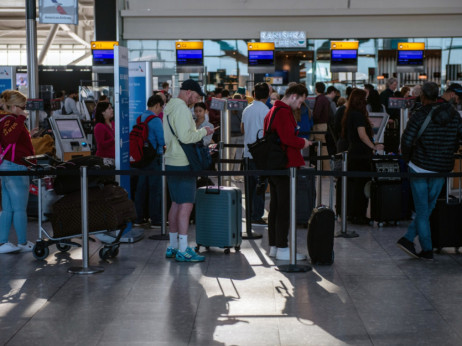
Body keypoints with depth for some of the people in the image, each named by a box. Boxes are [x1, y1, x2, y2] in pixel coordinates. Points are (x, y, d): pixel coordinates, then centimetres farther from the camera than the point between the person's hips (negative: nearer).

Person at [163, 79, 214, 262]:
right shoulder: (181, 109, -14)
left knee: (176, 204, 14)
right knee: (186, 205, -9)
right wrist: (203, 132, -8)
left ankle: (173, 246, 20)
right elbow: (185, 136, -22)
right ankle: (183, 250, -10)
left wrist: (198, 132, 18)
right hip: (182, 163, -10)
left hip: (172, 162, 10)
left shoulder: (169, 107, 18)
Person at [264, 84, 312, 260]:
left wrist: (297, 139, 18)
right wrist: (303, 142, -7)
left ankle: (273, 246, 20)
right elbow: (288, 138, -24)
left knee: (275, 206, 14)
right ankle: (282, 249, -3)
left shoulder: (272, 111, 18)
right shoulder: (284, 112, -15)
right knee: (284, 208, -6)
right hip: (285, 166, -10)